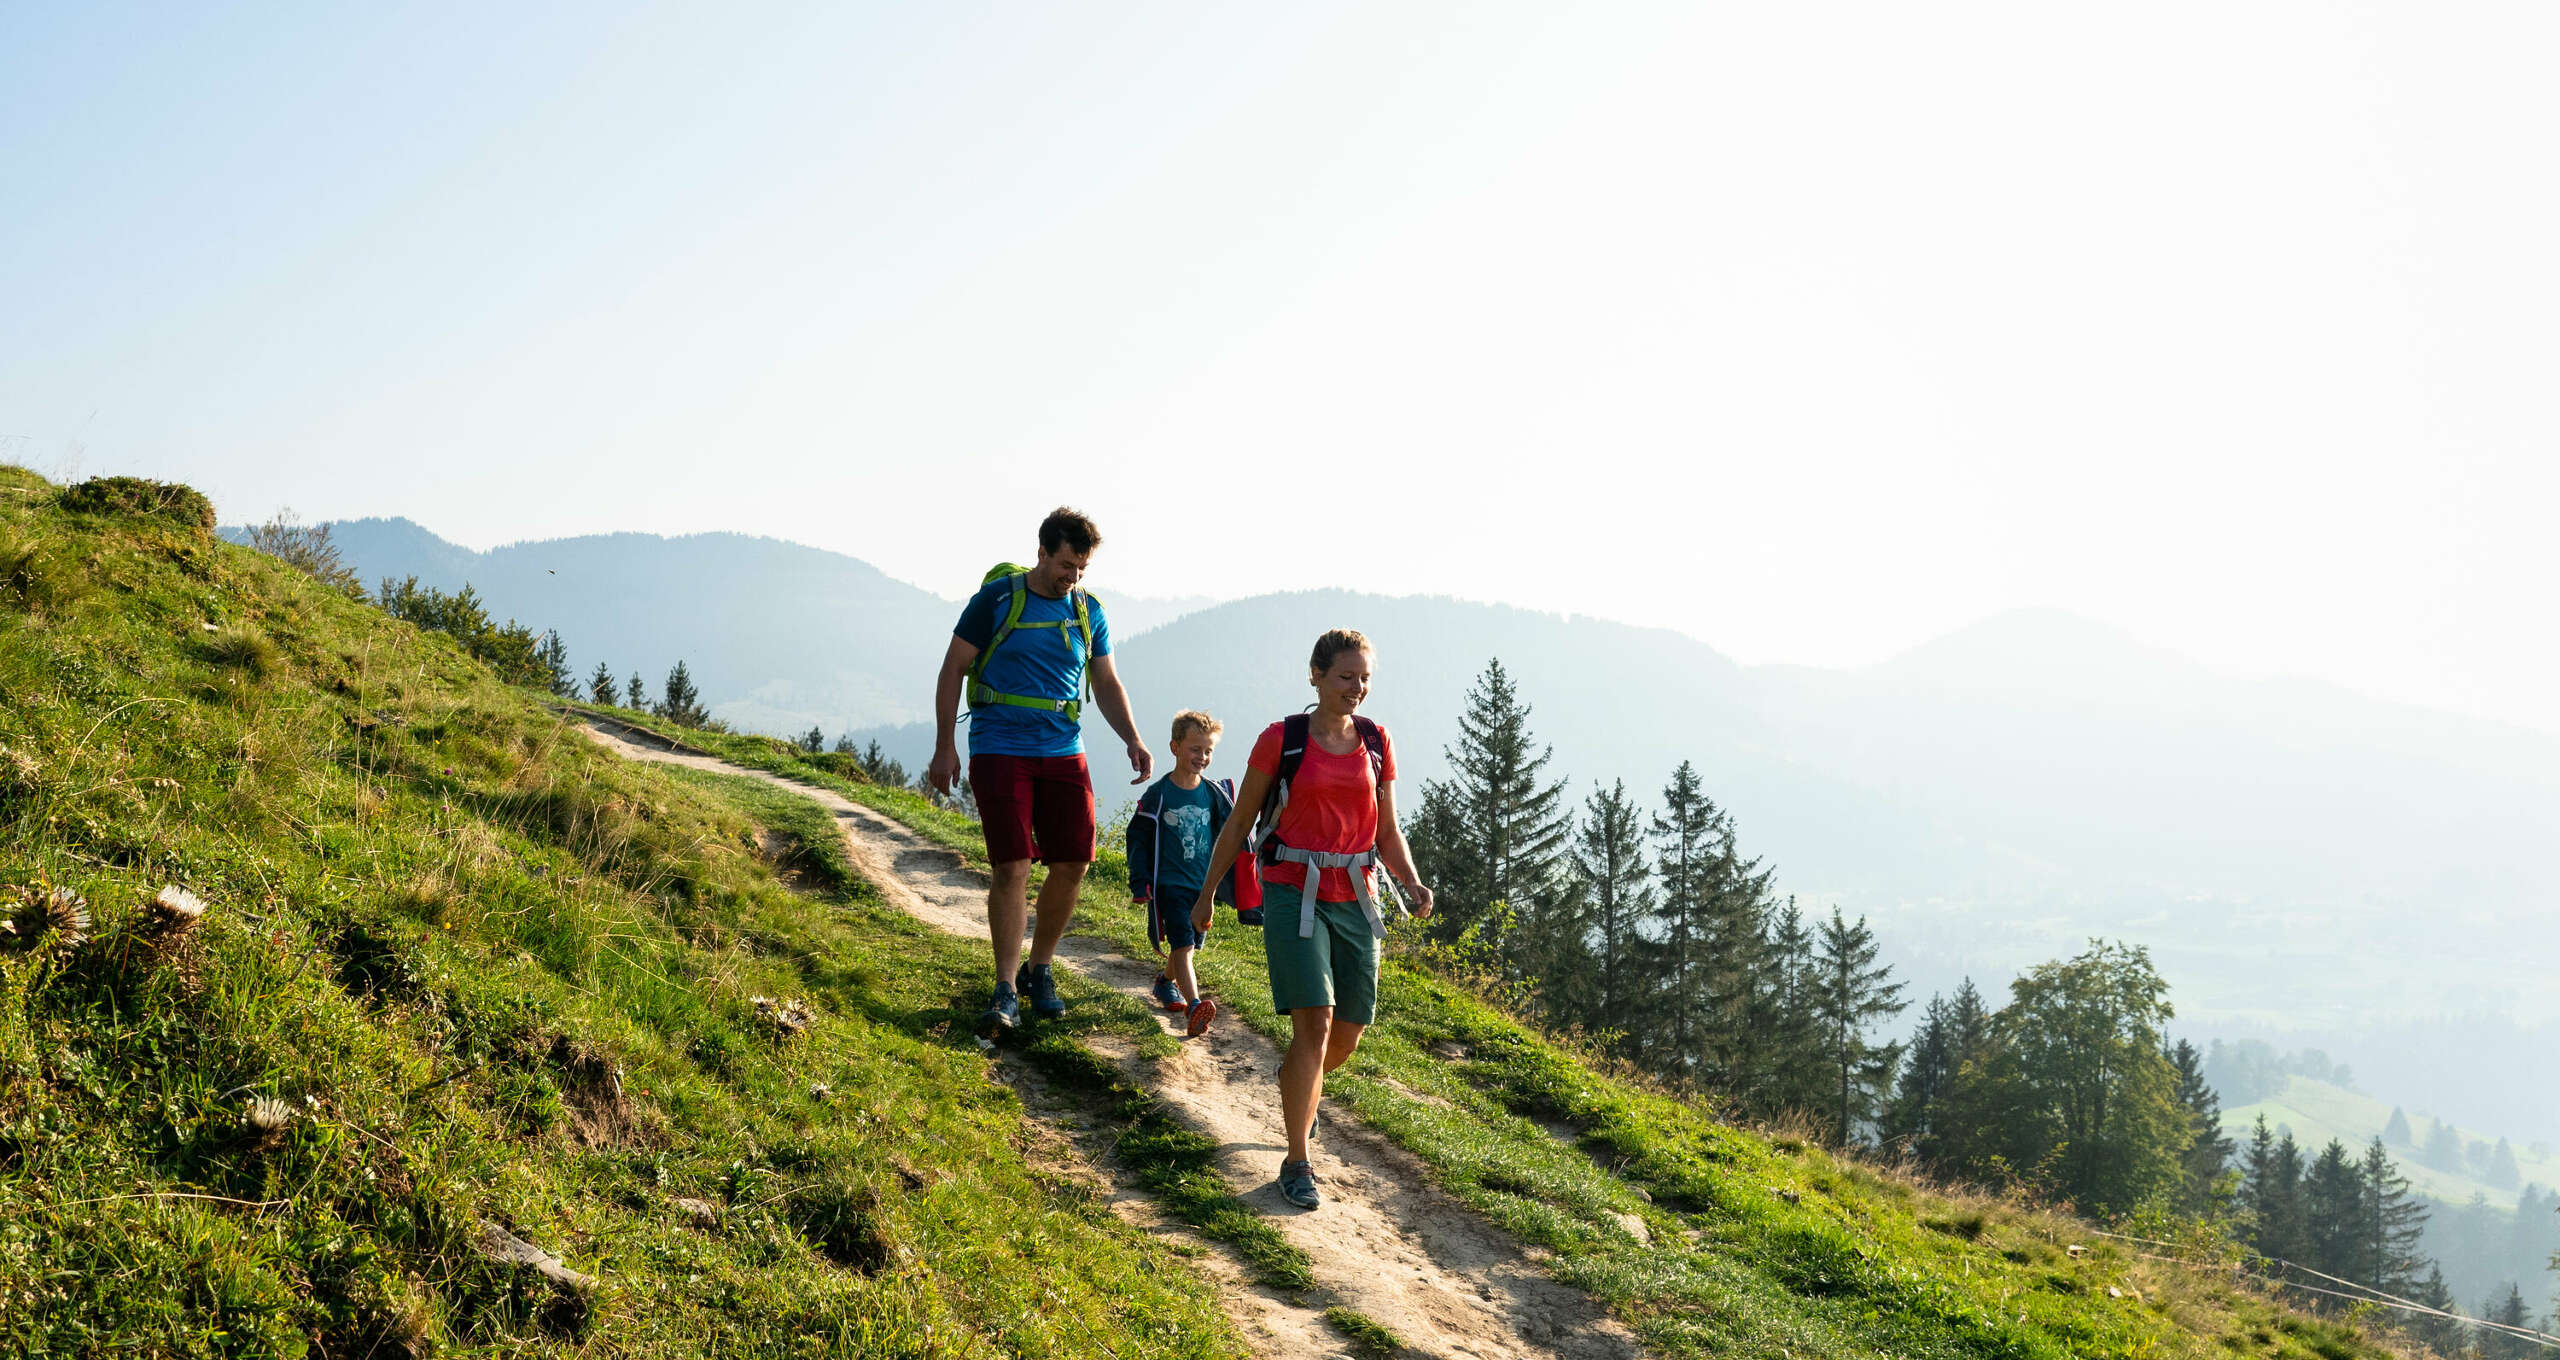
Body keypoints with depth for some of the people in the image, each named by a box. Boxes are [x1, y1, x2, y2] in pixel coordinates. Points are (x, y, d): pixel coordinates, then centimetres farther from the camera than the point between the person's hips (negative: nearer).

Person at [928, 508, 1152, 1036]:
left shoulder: (1088, 611, 8)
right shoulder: (997, 597, -5)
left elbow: (1107, 685, 15)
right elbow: (954, 669, -1)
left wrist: (1134, 741, 0)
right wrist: (945, 747, -6)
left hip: (1063, 752, 5)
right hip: (1000, 750, -4)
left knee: (1073, 864, 0)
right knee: (1013, 867, -12)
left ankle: (1039, 970, 19)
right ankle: (1007, 989, -5)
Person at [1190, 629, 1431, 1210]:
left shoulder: (1376, 743, 7)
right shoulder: (1281, 740, -3)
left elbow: (1388, 833, 12)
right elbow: (1239, 823, 5)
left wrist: (1414, 885, -5)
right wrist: (1206, 894, 8)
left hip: (1355, 900, 4)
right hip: (1294, 894, -4)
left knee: (1347, 1034, 8)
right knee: (1314, 1022, -16)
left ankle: (1299, 1090, 43)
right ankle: (1297, 1163, -6)